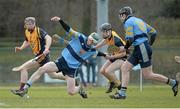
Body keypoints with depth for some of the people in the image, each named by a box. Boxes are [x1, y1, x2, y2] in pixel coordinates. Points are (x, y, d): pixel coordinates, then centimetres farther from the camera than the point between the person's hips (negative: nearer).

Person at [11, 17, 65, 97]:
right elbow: (27, 42, 29)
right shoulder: (27, 32, 11)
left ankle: (21, 89, -12)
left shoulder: (39, 31, -15)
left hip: (42, 56, -9)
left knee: (24, 68, -15)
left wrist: (46, 49, -45)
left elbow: (48, 38, -29)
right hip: (38, 56, 9)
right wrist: (21, 48, 10)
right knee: (52, 75, 16)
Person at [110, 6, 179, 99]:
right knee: (124, 67, 5)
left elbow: (130, 39, -16)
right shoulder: (139, 21, 20)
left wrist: (125, 48, 2)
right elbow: (153, 32, 19)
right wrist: (149, 45, 24)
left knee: (148, 75, -5)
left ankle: (172, 82, 3)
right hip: (138, 50, 10)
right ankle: (122, 93, 1)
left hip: (142, 49, -10)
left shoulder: (128, 22, -7)